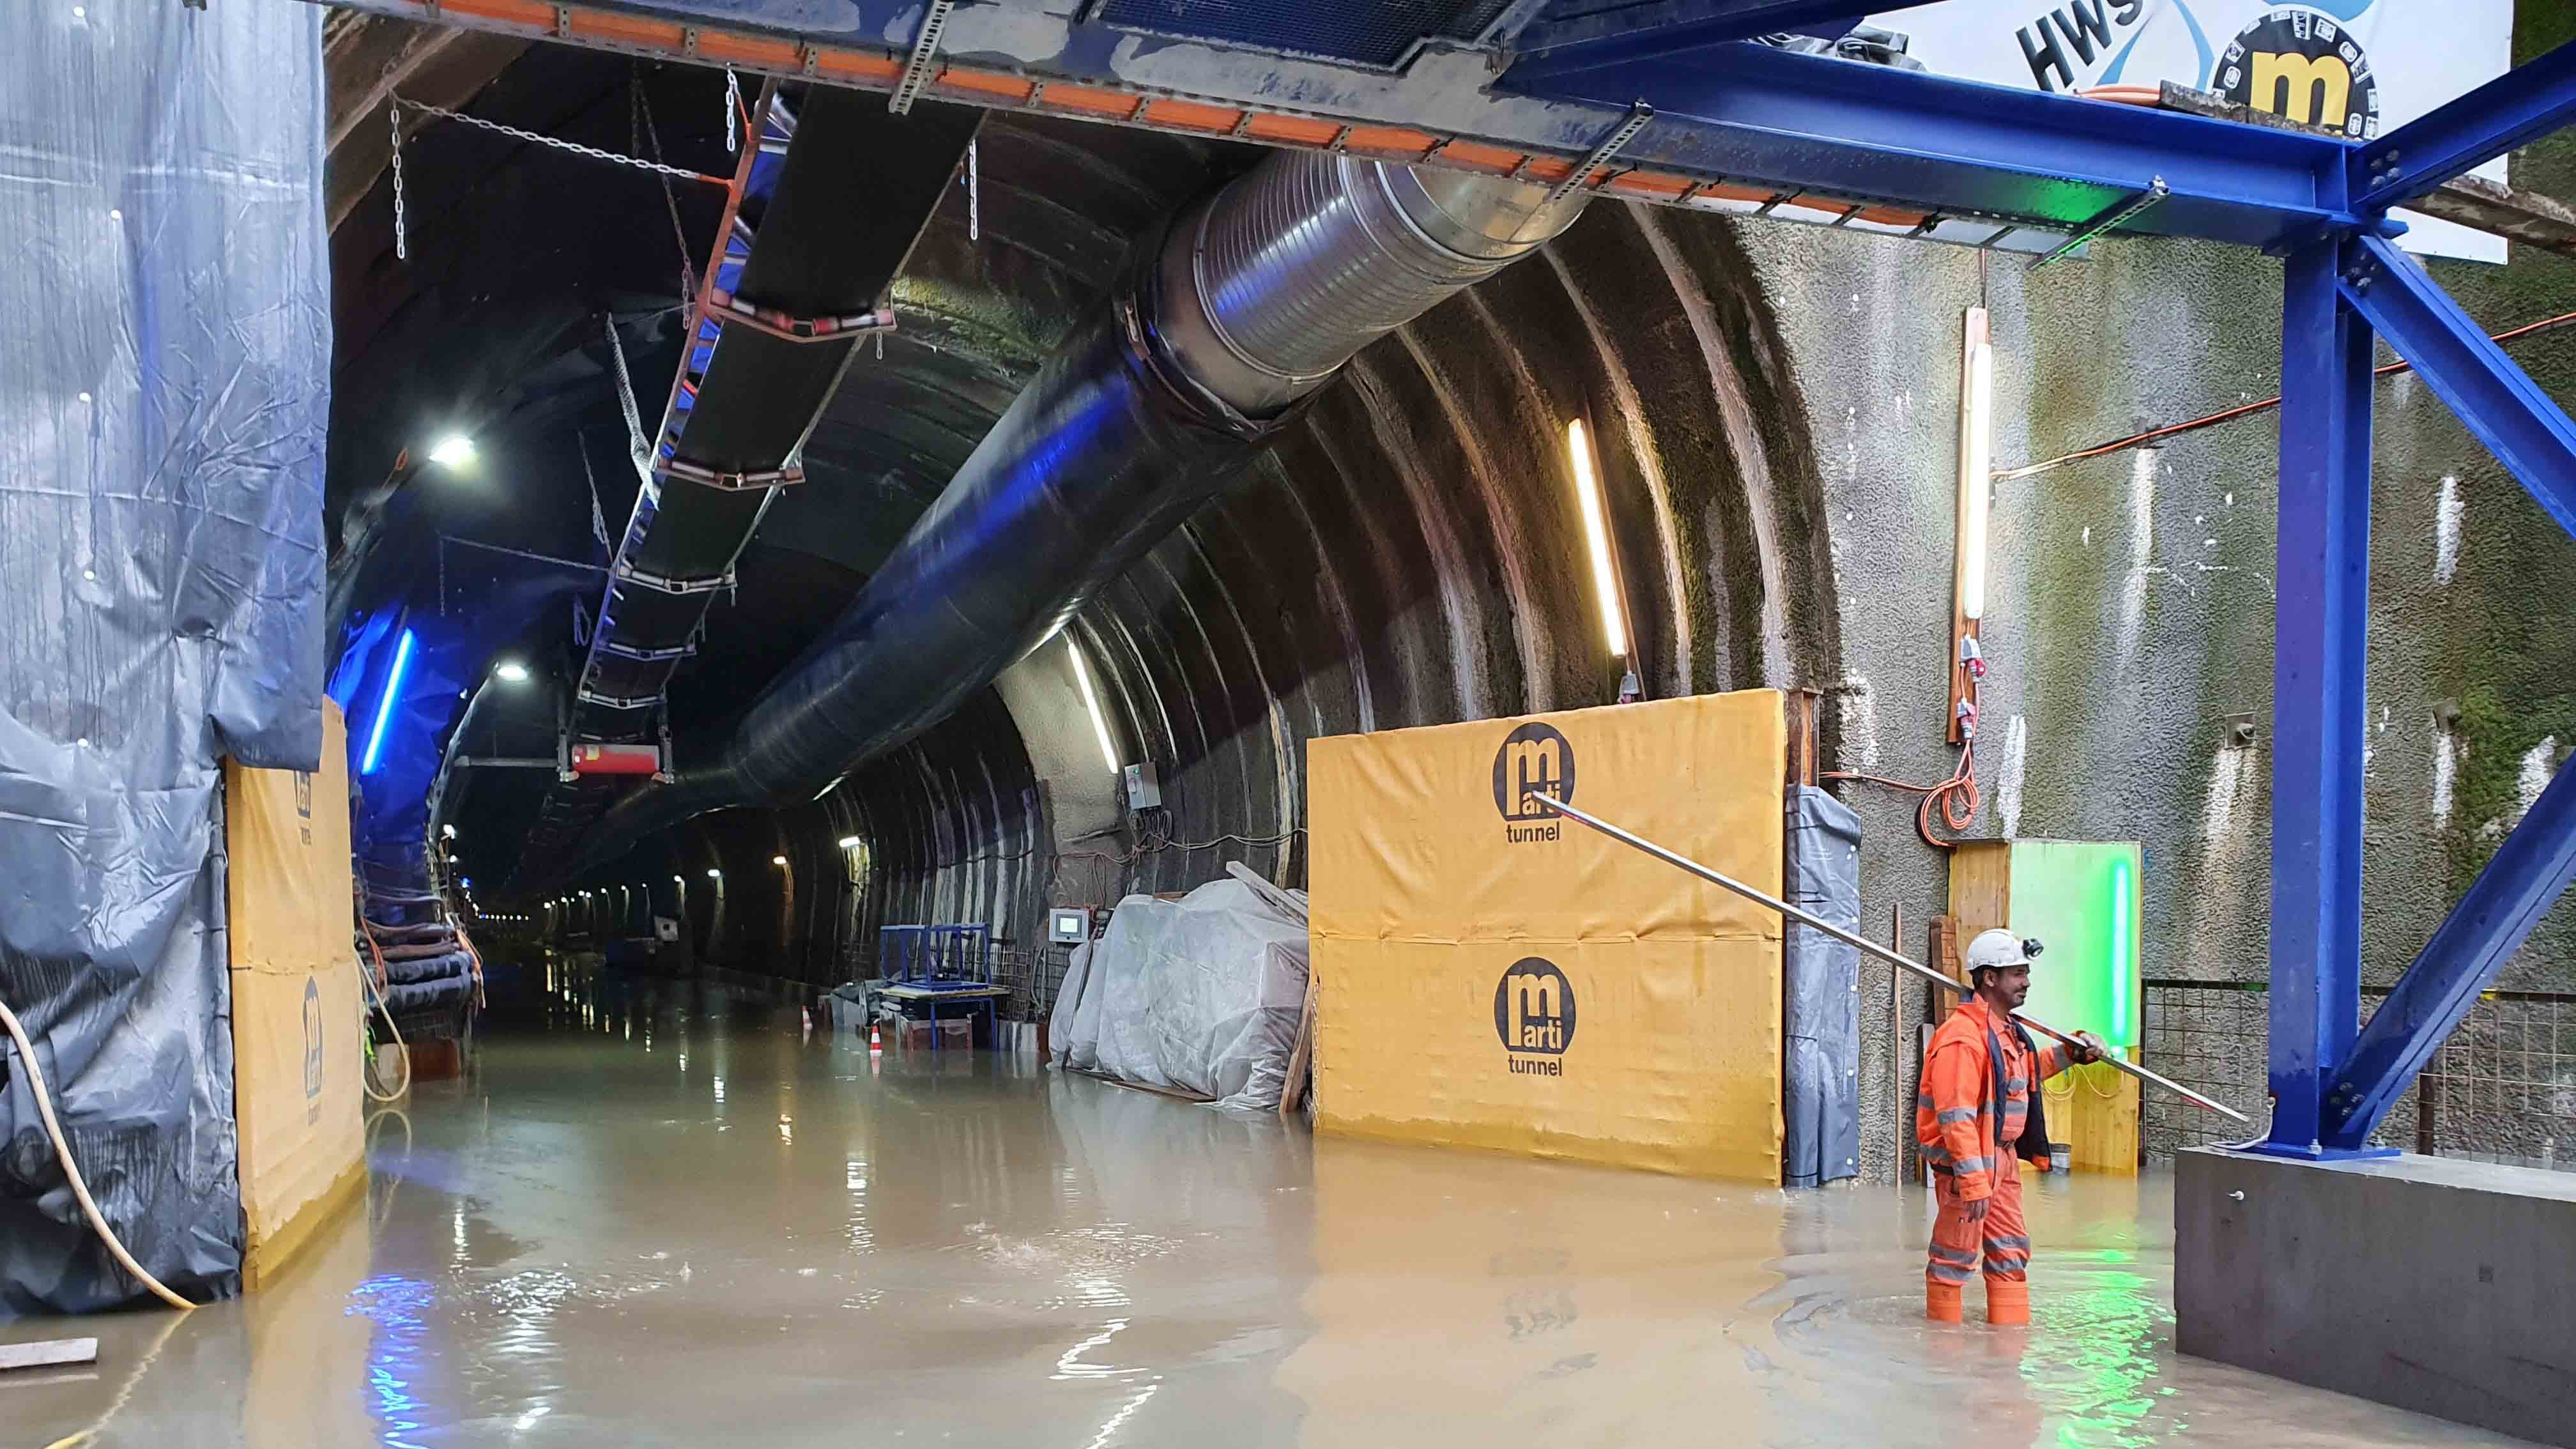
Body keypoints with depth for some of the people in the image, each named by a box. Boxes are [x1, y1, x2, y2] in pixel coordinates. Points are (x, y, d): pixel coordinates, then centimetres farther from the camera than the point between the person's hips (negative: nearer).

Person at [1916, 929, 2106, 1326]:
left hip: (2003, 1158, 10)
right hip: (1966, 1160, -10)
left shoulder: (2008, 1030, 11)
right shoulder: (1962, 1036, -22)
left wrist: (2070, 1052, 20)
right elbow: (1955, 1117, -26)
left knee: (2012, 1250, 16)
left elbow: (2025, 1072, 33)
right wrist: (1974, 1181, -28)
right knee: (1956, 1256, 1)